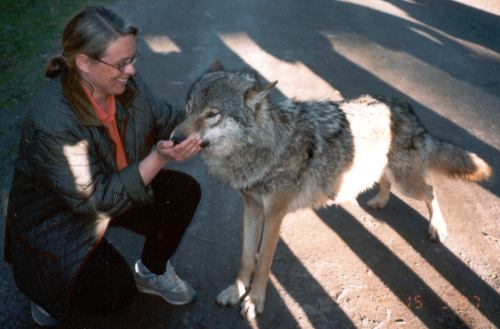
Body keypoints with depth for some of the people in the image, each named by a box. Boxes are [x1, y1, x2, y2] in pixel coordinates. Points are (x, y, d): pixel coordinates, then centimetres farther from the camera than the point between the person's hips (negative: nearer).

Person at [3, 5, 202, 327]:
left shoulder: (125, 82, -17)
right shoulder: (53, 122, -36)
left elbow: (167, 119, -2)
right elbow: (96, 201, -31)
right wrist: (159, 158, -38)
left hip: (118, 185, 7)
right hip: (56, 218, -6)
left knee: (184, 192, -13)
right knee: (115, 293, -18)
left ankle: (151, 271, 13)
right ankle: (50, 280, 14)